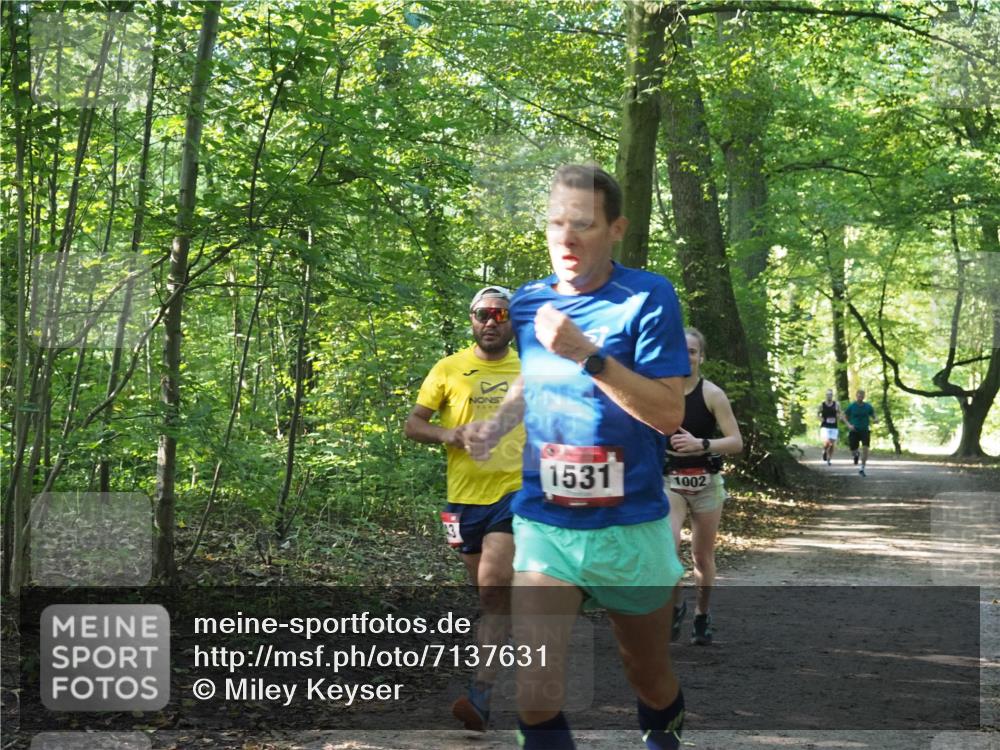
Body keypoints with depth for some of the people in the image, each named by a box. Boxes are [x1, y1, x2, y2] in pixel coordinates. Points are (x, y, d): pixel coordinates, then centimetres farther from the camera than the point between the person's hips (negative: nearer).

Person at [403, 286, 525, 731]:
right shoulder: (449, 369, 4)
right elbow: (412, 425, 3)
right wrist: (445, 434, -17)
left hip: (515, 491, -2)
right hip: (465, 496, 2)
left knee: (494, 588, -17)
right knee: (491, 592, 13)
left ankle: (481, 695, -21)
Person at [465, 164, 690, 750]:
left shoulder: (647, 297, -10)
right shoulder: (528, 302, 3)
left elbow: (669, 414, -17)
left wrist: (588, 354, -25)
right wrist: (496, 425, 3)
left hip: (630, 527, -2)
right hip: (543, 525, 2)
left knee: (652, 682, 18)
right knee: (535, 699, -14)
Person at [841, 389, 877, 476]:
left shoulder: (868, 407, 2)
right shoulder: (851, 406, -2)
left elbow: (873, 417, 11)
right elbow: (843, 416, 4)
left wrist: (875, 420, -14)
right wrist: (849, 425, -12)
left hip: (865, 431, 0)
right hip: (854, 431, 0)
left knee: (865, 448, -16)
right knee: (853, 450, -2)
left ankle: (862, 469, -6)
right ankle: (856, 455, 40)